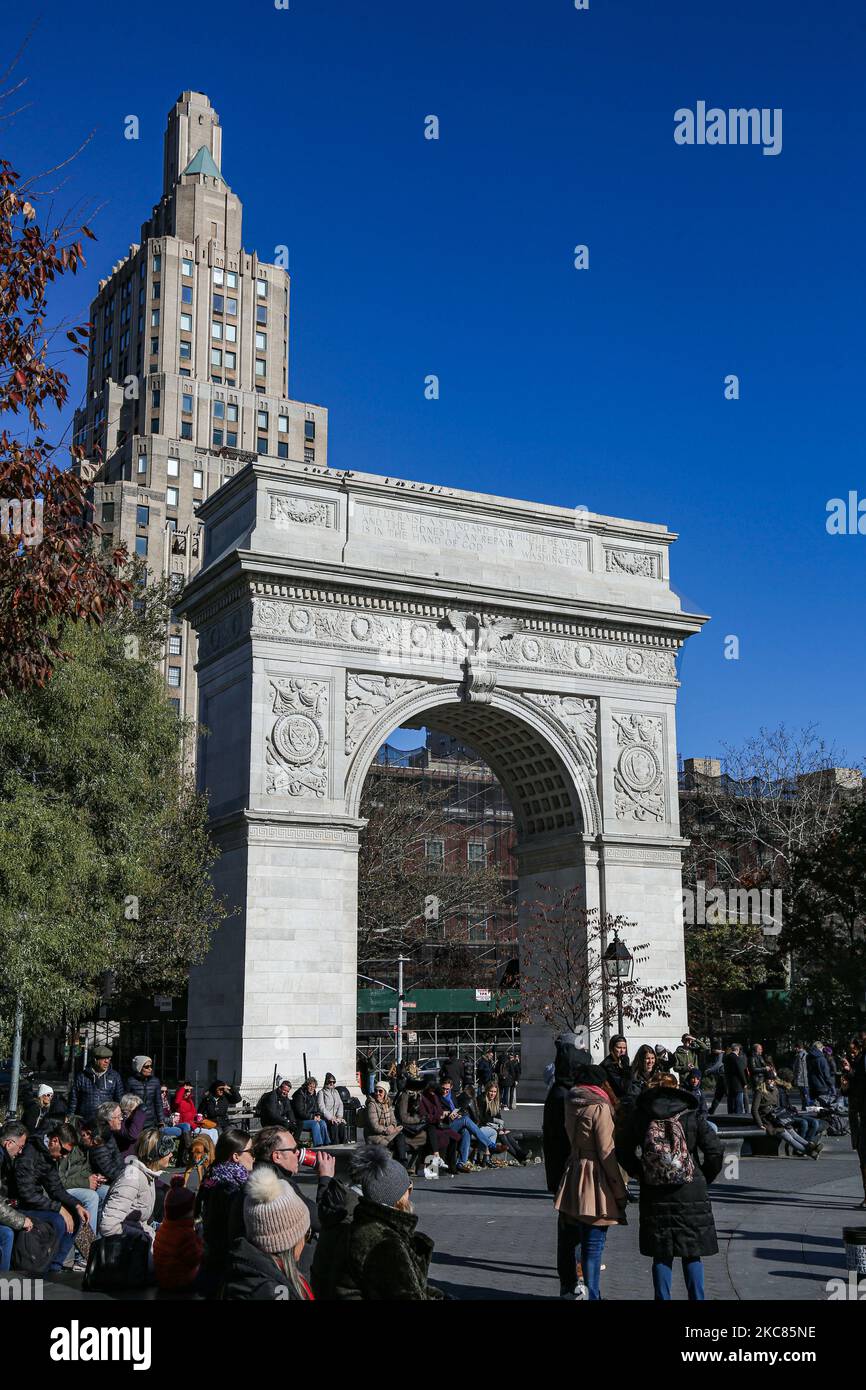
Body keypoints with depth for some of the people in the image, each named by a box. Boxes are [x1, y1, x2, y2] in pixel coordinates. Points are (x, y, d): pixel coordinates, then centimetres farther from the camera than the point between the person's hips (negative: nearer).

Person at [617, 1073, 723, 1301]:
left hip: (654, 1196, 1)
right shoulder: (692, 1117, -4)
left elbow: (623, 1152, 3)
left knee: (661, 1255, 9)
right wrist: (704, 1178, 9)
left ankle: (662, 1298, 10)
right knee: (692, 1254, 9)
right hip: (691, 1195, -1)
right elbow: (715, 1152, -5)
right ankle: (696, 1298, 10)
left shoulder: (639, 1117, -1)